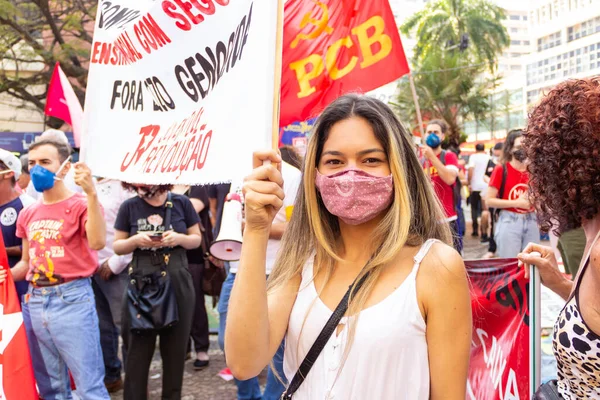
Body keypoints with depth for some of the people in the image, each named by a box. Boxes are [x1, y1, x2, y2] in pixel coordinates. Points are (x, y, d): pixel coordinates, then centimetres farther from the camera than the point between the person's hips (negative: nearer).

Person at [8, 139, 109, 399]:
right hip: (34, 301, 7)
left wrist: (91, 193, -31)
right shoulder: (28, 215, 13)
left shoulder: (81, 205, -6)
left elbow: (97, 242, -25)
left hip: (72, 299, -6)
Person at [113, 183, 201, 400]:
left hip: (176, 282, 1)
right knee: (137, 348, 2)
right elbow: (117, 246, 6)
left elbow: (197, 239, 7)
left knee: (175, 347, 9)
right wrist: (136, 240, -14)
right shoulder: (129, 207, 1)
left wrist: (180, 238, -14)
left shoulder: (181, 203, 1)